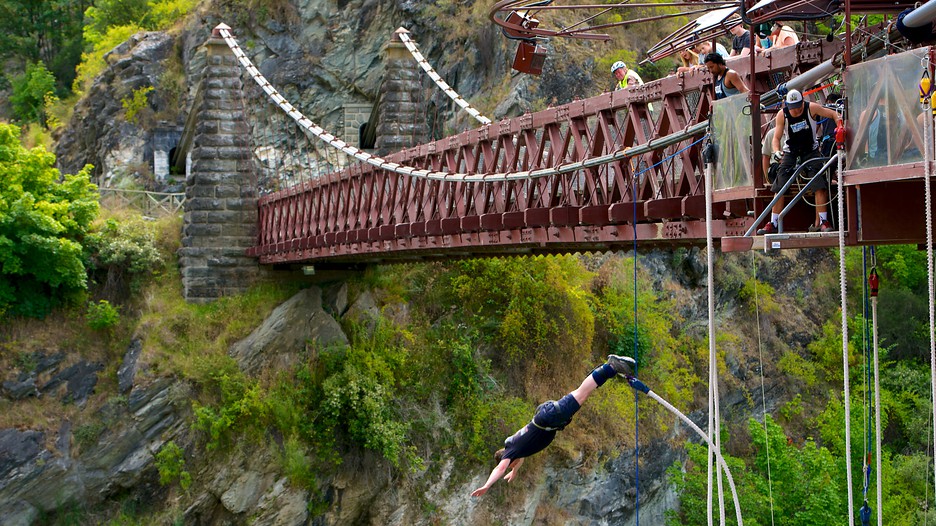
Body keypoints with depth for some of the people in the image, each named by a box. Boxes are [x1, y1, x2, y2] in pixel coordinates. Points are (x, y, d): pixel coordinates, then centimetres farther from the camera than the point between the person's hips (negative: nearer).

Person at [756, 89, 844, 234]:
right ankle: (773, 224, -4)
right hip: (790, 153, 1)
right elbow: (776, 137, -10)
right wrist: (776, 151, -29)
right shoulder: (782, 115, -15)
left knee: (820, 185, -16)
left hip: (810, 151, -1)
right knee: (779, 188, -9)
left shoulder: (811, 108, -16)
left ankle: (823, 221, -10)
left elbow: (833, 114, -4)